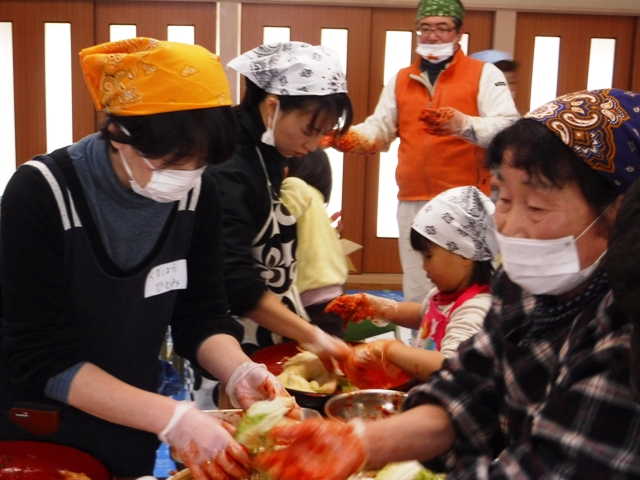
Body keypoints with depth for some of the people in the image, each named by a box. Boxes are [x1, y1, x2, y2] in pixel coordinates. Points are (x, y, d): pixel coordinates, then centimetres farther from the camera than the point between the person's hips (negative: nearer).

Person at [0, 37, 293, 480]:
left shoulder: (198, 195, -11)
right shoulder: (41, 194, -24)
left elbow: (201, 315, -6)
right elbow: (43, 359, -25)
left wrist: (239, 373, -27)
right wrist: (172, 418, -34)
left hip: (131, 429, 4)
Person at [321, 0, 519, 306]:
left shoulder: (485, 74, 2)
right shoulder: (400, 81, 17)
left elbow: (508, 127, -12)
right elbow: (378, 130, 13)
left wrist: (463, 124, -31)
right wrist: (351, 138, -10)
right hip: (413, 204, 4)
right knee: (417, 293, 10)